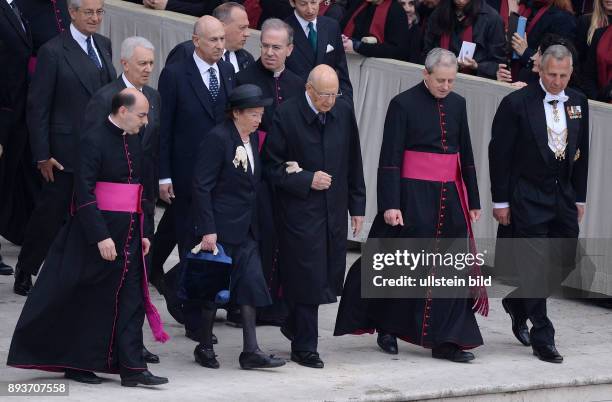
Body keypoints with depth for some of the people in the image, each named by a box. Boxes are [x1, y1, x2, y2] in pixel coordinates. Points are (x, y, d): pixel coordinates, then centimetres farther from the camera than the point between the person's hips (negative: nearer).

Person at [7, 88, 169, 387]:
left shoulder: (135, 142, 12)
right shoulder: (93, 141, -12)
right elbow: (84, 194, -17)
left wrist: (145, 232, 12)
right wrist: (101, 237, -21)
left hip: (130, 234, 7)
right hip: (98, 233, -7)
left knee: (131, 301, 2)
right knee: (89, 302, 3)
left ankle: (132, 368, 3)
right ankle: (78, 364, 15)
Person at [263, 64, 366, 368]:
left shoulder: (344, 113, 4)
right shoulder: (286, 115, -11)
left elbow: (353, 163, 11)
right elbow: (272, 166, -7)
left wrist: (357, 206, 9)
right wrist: (307, 180, -16)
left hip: (335, 211, 5)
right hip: (300, 212, -5)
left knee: (329, 276, 10)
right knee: (307, 278, -3)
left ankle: (295, 326, 33)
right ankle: (304, 346, 7)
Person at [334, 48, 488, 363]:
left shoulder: (457, 104, 9)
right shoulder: (403, 104, -7)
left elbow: (466, 154, 16)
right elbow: (390, 158, -10)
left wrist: (473, 201, 15)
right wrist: (390, 204, -16)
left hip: (449, 196, 5)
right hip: (413, 195, -5)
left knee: (451, 267, 2)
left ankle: (445, 341, 4)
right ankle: (387, 328, 19)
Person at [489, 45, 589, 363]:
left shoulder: (578, 103, 7)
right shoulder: (517, 103, -10)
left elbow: (581, 152, 14)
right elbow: (499, 153, -7)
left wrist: (579, 197, 13)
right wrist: (500, 201, -8)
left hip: (563, 196, 6)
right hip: (528, 197, -6)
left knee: (564, 262, 7)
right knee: (535, 265, -5)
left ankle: (518, 302, 32)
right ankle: (542, 338, 2)